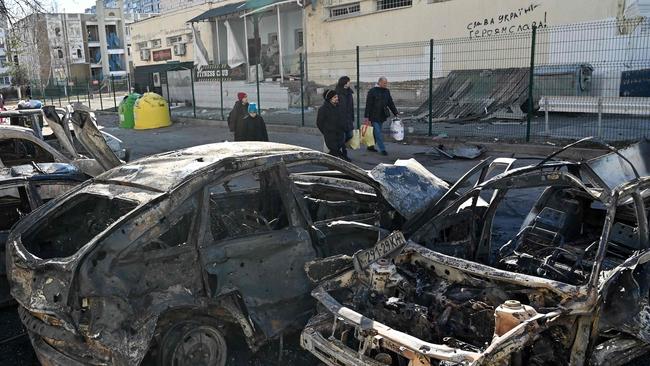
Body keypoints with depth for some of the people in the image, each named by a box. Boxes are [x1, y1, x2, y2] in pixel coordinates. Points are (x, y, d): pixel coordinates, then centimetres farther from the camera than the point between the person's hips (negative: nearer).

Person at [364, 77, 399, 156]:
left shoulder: (387, 91, 10)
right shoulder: (372, 91, -9)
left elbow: (390, 103, 16)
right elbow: (368, 105, -10)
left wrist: (396, 113, 10)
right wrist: (366, 116, -13)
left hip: (382, 116, 6)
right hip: (374, 116, -6)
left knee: (376, 132, 12)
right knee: (378, 133, -7)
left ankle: (371, 146, 24)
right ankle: (382, 149, -5)